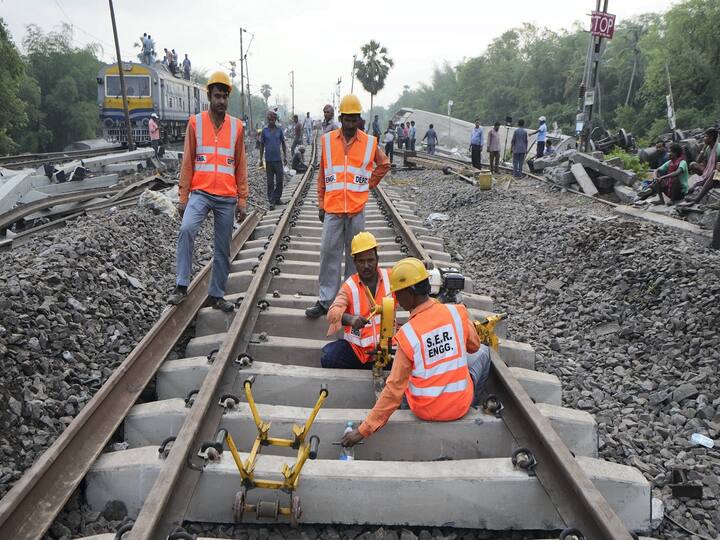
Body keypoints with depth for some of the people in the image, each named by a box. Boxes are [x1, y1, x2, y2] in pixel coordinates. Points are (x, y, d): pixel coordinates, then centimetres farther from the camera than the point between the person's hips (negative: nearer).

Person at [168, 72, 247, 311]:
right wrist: (183, 197, -1)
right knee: (186, 230, -27)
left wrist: (242, 200, 5)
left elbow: (241, 165, 10)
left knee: (223, 249, 7)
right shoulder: (195, 122, 3)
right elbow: (187, 162, 4)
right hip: (200, 193, -2)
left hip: (227, 198, 2)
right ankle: (182, 286, -17)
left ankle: (217, 295, 20)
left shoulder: (236, 126, 7)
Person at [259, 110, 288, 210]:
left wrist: (285, 156, 7)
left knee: (279, 180, 2)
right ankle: (271, 201, 6)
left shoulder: (279, 130, 4)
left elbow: (283, 143, 11)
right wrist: (261, 158, 4)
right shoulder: (264, 131, 2)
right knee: (270, 182, 2)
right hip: (268, 160, -1)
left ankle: (277, 198, 17)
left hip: (278, 159, 1)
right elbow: (262, 145, 6)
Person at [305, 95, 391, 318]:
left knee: (355, 254, 7)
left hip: (357, 209, 0)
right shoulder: (327, 140, 5)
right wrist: (321, 204, 7)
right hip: (332, 208, 1)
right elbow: (322, 175, 9)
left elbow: (384, 164, 17)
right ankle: (325, 299, 8)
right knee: (329, 252, 1)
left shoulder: (370, 142, 2)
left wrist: (370, 184, 7)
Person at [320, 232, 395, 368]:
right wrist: (350, 319, -37)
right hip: (356, 346, -1)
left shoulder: (391, 277, 3)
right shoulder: (349, 286, -3)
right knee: (328, 361, -23)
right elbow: (333, 313, -15)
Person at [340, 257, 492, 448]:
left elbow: (394, 389, -18)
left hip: (425, 411, -1)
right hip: (460, 406, 1)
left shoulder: (406, 335, -21)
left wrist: (363, 430, -11)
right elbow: (474, 345, 6)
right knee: (483, 352, 26)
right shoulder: (457, 311, -15)